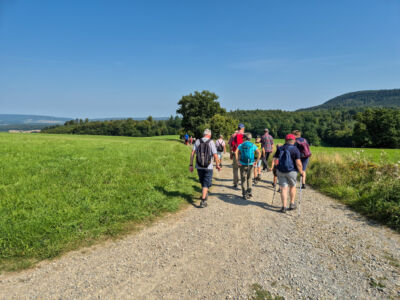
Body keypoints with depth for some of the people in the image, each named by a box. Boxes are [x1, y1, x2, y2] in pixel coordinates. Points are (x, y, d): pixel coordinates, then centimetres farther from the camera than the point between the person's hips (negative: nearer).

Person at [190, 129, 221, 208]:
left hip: (199, 167, 3)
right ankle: (203, 200, -7)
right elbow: (215, 155, -12)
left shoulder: (197, 141, 0)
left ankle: (205, 194, 43)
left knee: (202, 181, 23)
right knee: (206, 183, 3)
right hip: (208, 167, -3)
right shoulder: (211, 142, -7)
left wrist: (191, 165, -1)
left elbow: (192, 153, -5)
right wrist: (217, 165, 1)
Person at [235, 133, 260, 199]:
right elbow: (259, 153, -9)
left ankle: (244, 194, 4)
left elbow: (236, 152, -15)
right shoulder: (253, 145, 2)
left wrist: (237, 161, -10)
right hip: (250, 165, 1)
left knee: (243, 179, 6)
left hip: (243, 164, -1)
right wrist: (256, 162, -5)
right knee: (249, 179, 18)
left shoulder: (241, 145, 1)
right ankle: (249, 192, 19)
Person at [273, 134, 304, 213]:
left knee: (283, 188, 5)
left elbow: (275, 159, 4)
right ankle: (292, 204, 26)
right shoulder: (295, 149, -9)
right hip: (291, 171, -2)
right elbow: (298, 163, -14)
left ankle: (284, 207, 4)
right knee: (292, 186, 20)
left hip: (280, 171, 2)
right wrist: (301, 172, -2)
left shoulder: (279, 148, 2)